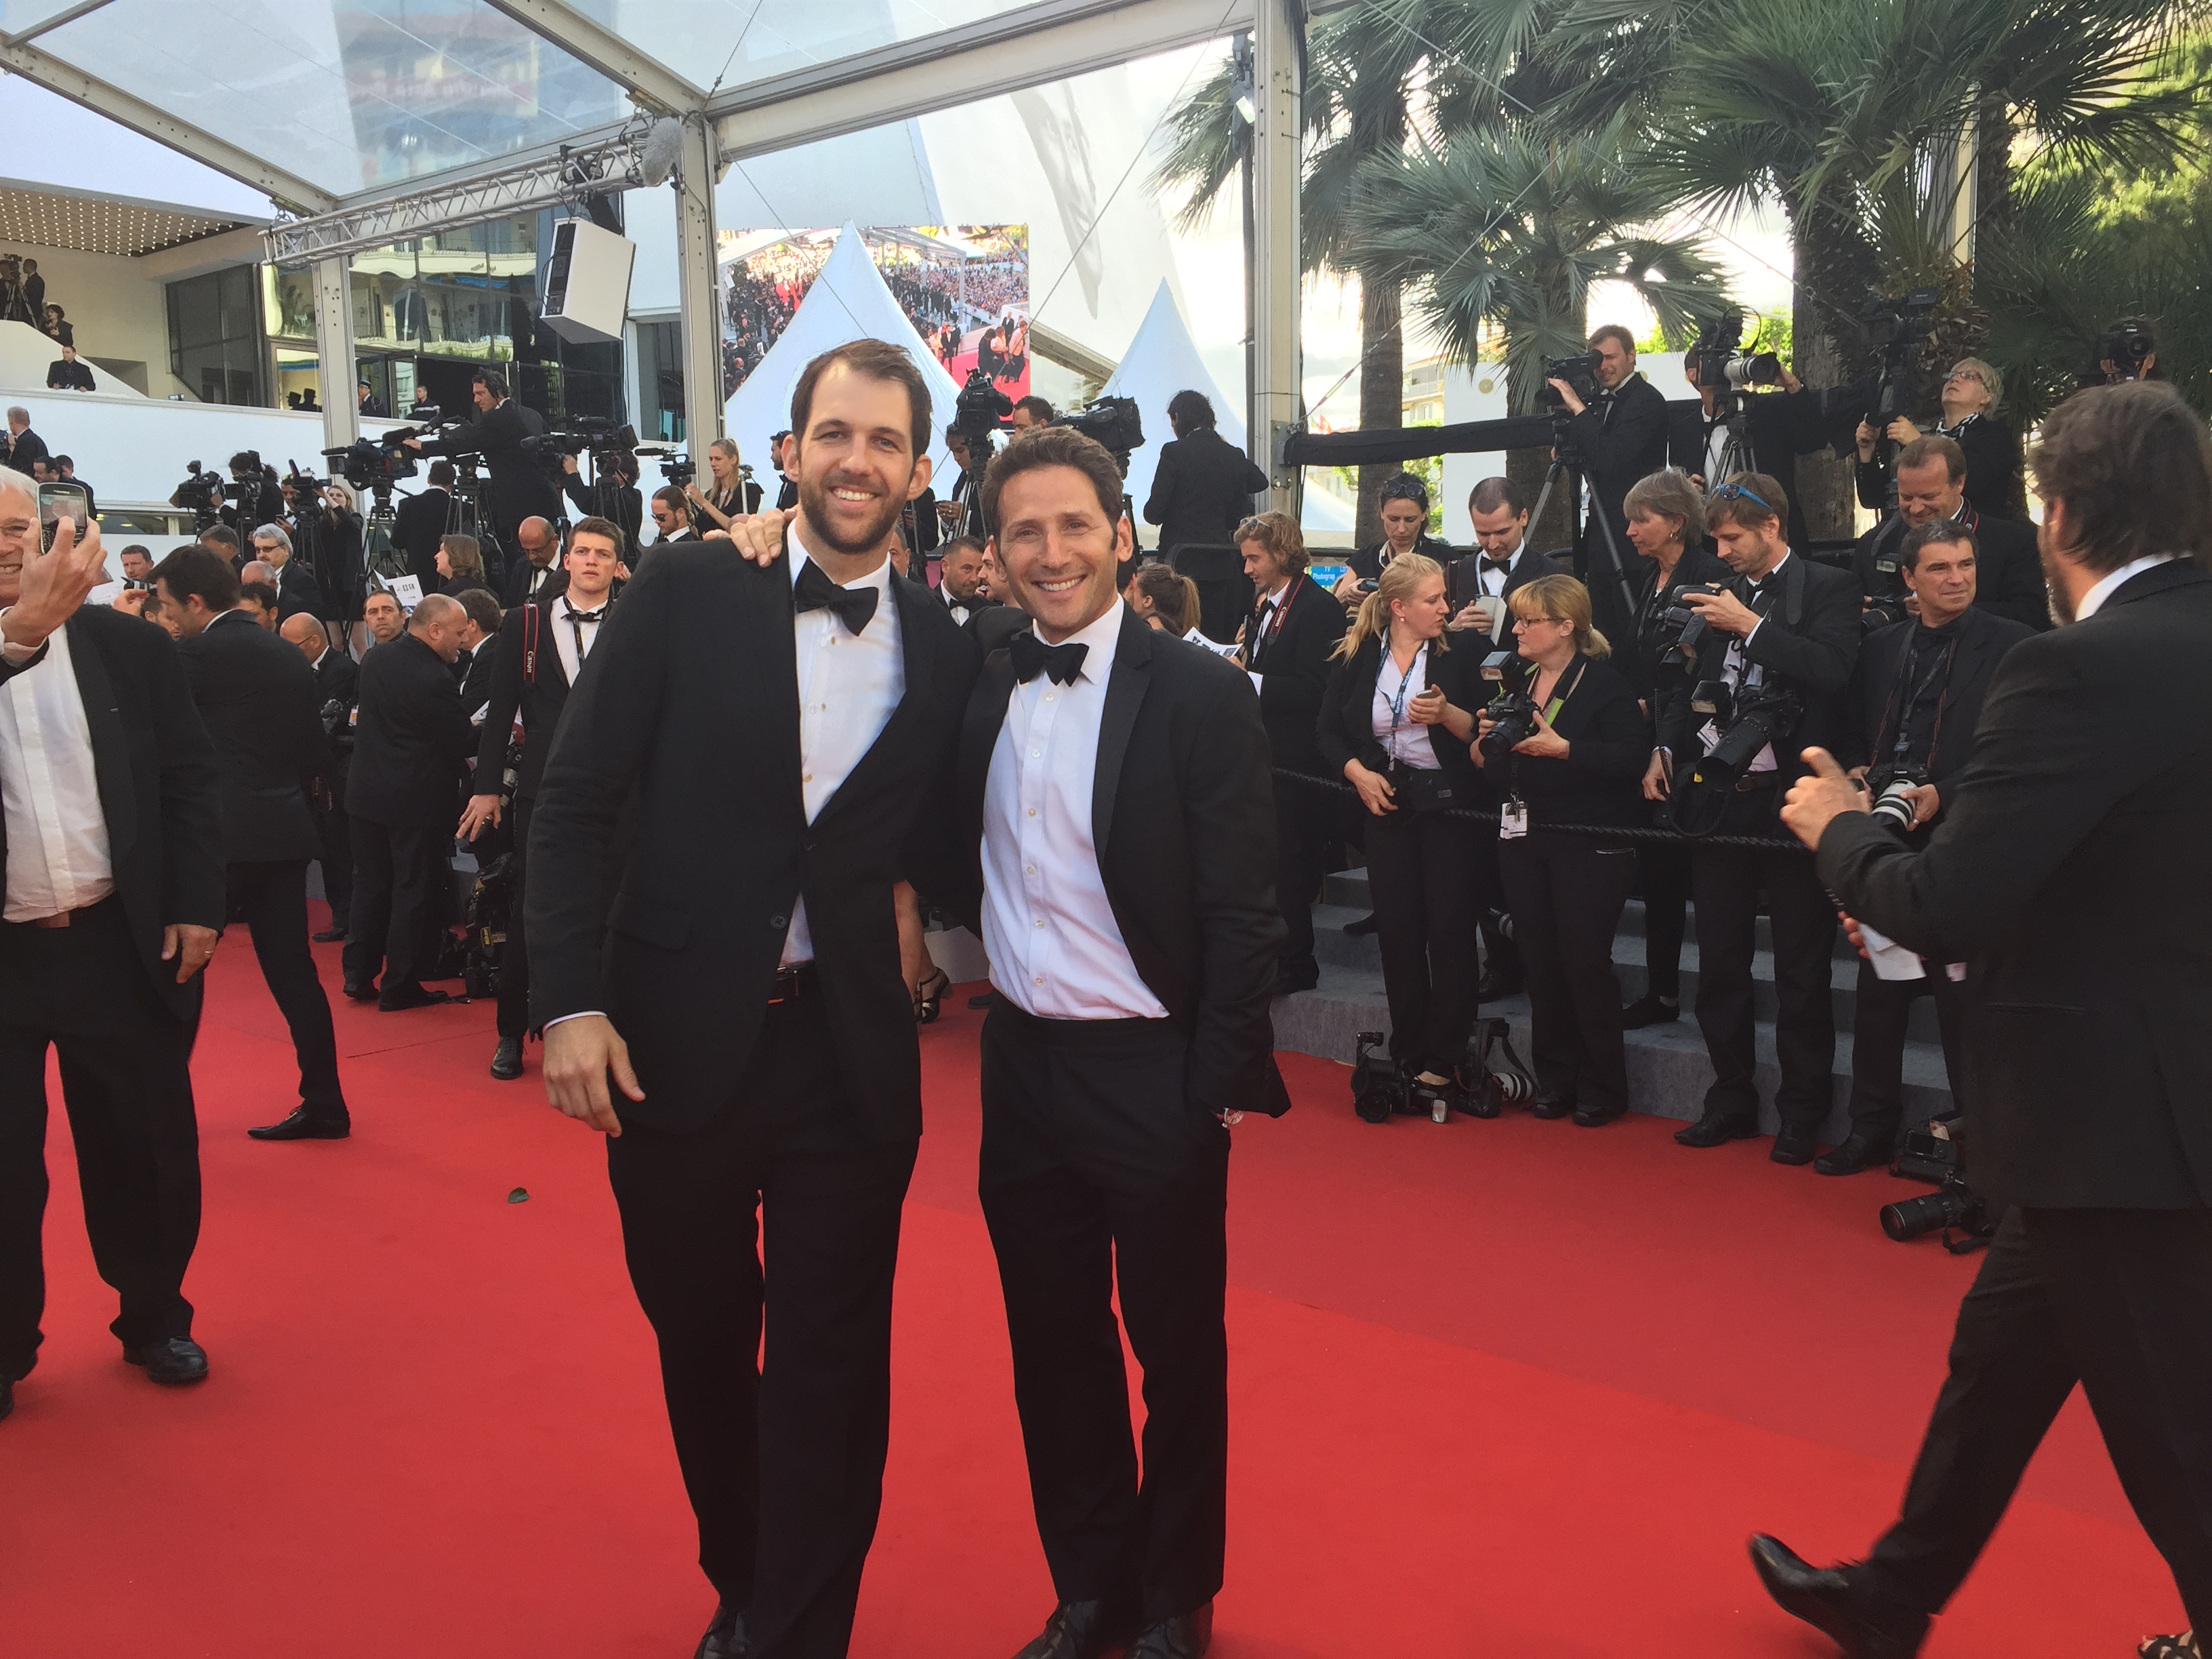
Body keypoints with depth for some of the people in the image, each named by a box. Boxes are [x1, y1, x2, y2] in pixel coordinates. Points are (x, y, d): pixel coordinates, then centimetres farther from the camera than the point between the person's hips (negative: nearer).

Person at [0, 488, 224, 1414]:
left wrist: (195, 906, -3)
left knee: (145, 1146, 11)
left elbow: (191, 778, 4)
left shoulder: (129, 645, 2)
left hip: (120, 944, 1)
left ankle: (155, 1319, 30)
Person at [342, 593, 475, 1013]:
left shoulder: (375, 659, 3)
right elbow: (462, 742, -16)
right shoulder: (434, 678, -22)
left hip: (368, 791, 7)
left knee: (371, 883, 16)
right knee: (414, 891, 3)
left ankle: (359, 977, 22)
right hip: (417, 800, -7)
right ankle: (399, 986, 9)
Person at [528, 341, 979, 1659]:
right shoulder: (686, 597, -4)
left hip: (851, 1053, 0)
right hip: (678, 1042, 0)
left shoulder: (946, 649, 2)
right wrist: (571, 1003, -13)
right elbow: (576, 801, -6)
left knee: (832, 1368, 6)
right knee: (701, 1346, 18)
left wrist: (919, 916, -6)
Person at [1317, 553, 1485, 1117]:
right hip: (1387, 803, 2)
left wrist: (1447, 714, -21)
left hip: (1448, 804, -2)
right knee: (1397, 931, 5)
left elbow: (1481, 730, -3)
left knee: (1450, 931, -2)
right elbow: (1329, 730, 6)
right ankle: (1409, 1057, 16)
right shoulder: (1356, 658, 2)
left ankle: (1442, 1063, 6)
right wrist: (1357, 772, -9)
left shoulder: (1457, 655, -3)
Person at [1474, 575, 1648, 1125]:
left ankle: (1602, 1089, 12)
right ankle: (1555, 1080, 21)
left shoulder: (1604, 684, -8)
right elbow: (1498, 768, 16)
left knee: (1585, 961, -2)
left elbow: (1632, 757, -19)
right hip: (1522, 838, 6)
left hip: (1588, 845, -6)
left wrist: (1563, 748, -25)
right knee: (1540, 961, 9)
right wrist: (1487, 741, -5)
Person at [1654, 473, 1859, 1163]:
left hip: (1788, 796, -5)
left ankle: (1802, 1112, 15)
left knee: (1800, 967, 4)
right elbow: (1688, 685, 19)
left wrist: (1751, 626, -17)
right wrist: (1668, 750, 5)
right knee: (1719, 962, 11)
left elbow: (1832, 672, -18)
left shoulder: (1829, 589, -2)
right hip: (1718, 795, 5)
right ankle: (1731, 1099, 23)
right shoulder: (1720, 596, 13)